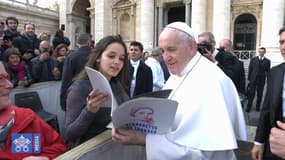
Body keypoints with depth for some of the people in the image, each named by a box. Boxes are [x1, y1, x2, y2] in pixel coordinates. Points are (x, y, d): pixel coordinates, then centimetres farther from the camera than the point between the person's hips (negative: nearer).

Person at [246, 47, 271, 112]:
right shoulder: (253, 59, 3)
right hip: (253, 79, -1)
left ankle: (257, 107, 21)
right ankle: (248, 107, 4)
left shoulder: (267, 61, 4)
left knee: (260, 94, 7)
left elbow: (268, 72, 4)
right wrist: (249, 79, 1)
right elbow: (250, 70, 4)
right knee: (251, 94, -2)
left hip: (262, 80, 1)